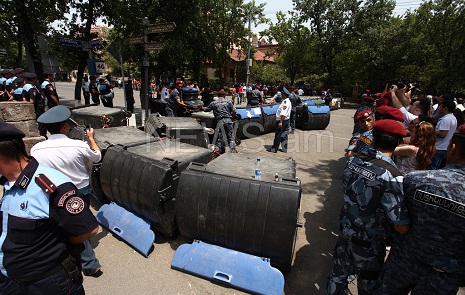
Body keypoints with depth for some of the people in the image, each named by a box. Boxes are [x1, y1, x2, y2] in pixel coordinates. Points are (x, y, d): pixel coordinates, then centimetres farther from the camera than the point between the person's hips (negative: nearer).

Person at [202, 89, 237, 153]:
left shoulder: (213, 103, 7)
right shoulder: (228, 101, 8)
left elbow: (206, 109, 15)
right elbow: (234, 111, 2)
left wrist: (202, 108, 37)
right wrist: (232, 116, 23)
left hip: (219, 121, 0)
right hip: (228, 120, 0)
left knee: (219, 138, 6)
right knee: (231, 136, 6)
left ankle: (219, 150, 8)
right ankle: (233, 149, 2)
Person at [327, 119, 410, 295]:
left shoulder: (353, 161, -9)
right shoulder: (391, 176, -26)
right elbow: (402, 227, -24)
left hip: (345, 231, 5)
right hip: (369, 242, -4)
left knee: (338, 275, 23)